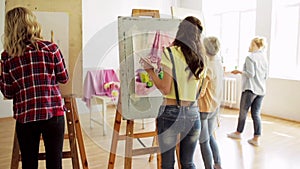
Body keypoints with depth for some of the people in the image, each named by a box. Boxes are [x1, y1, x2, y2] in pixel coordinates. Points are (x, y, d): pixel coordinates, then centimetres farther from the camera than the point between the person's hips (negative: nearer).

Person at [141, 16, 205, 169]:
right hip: (192, 112, 5)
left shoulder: (170, 53, -8)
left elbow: (165, 89, -13)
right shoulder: (199, 57, 7)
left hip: (171, 112, -5)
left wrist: (150, 70, 1)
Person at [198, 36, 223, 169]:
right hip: (215, 107, 9)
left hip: (204, 108, -9)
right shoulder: (219, 64, 3)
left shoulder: (207, 67, -22)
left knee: (204, 141, 4)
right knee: (210, 136, 23)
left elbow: (200, 92, -22)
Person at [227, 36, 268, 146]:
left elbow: (250, 74, -16)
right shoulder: (264, 58, 13)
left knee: (243, 112, 8)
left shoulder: (250, 57, -9)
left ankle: (238, 133, 23)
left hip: (250, 89, -7)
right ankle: (256, 139, 5)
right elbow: (266, 75, 17)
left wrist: (239, 71, -4)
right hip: (261, 90, 7)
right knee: (256, 114, 6)